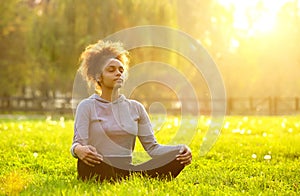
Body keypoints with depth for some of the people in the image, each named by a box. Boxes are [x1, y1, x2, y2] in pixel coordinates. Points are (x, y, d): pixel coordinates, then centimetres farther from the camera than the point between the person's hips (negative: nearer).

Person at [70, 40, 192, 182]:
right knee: (87, 161, -41)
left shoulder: (135, 107, 16)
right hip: (99, 172, -4)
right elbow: (78, 143, -6)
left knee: (179, 155, -20)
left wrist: (181, 149, -9)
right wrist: (79, 150, -32)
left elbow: (152, 147, 10)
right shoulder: (87, 106, 6)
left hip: (128, 170, 4)